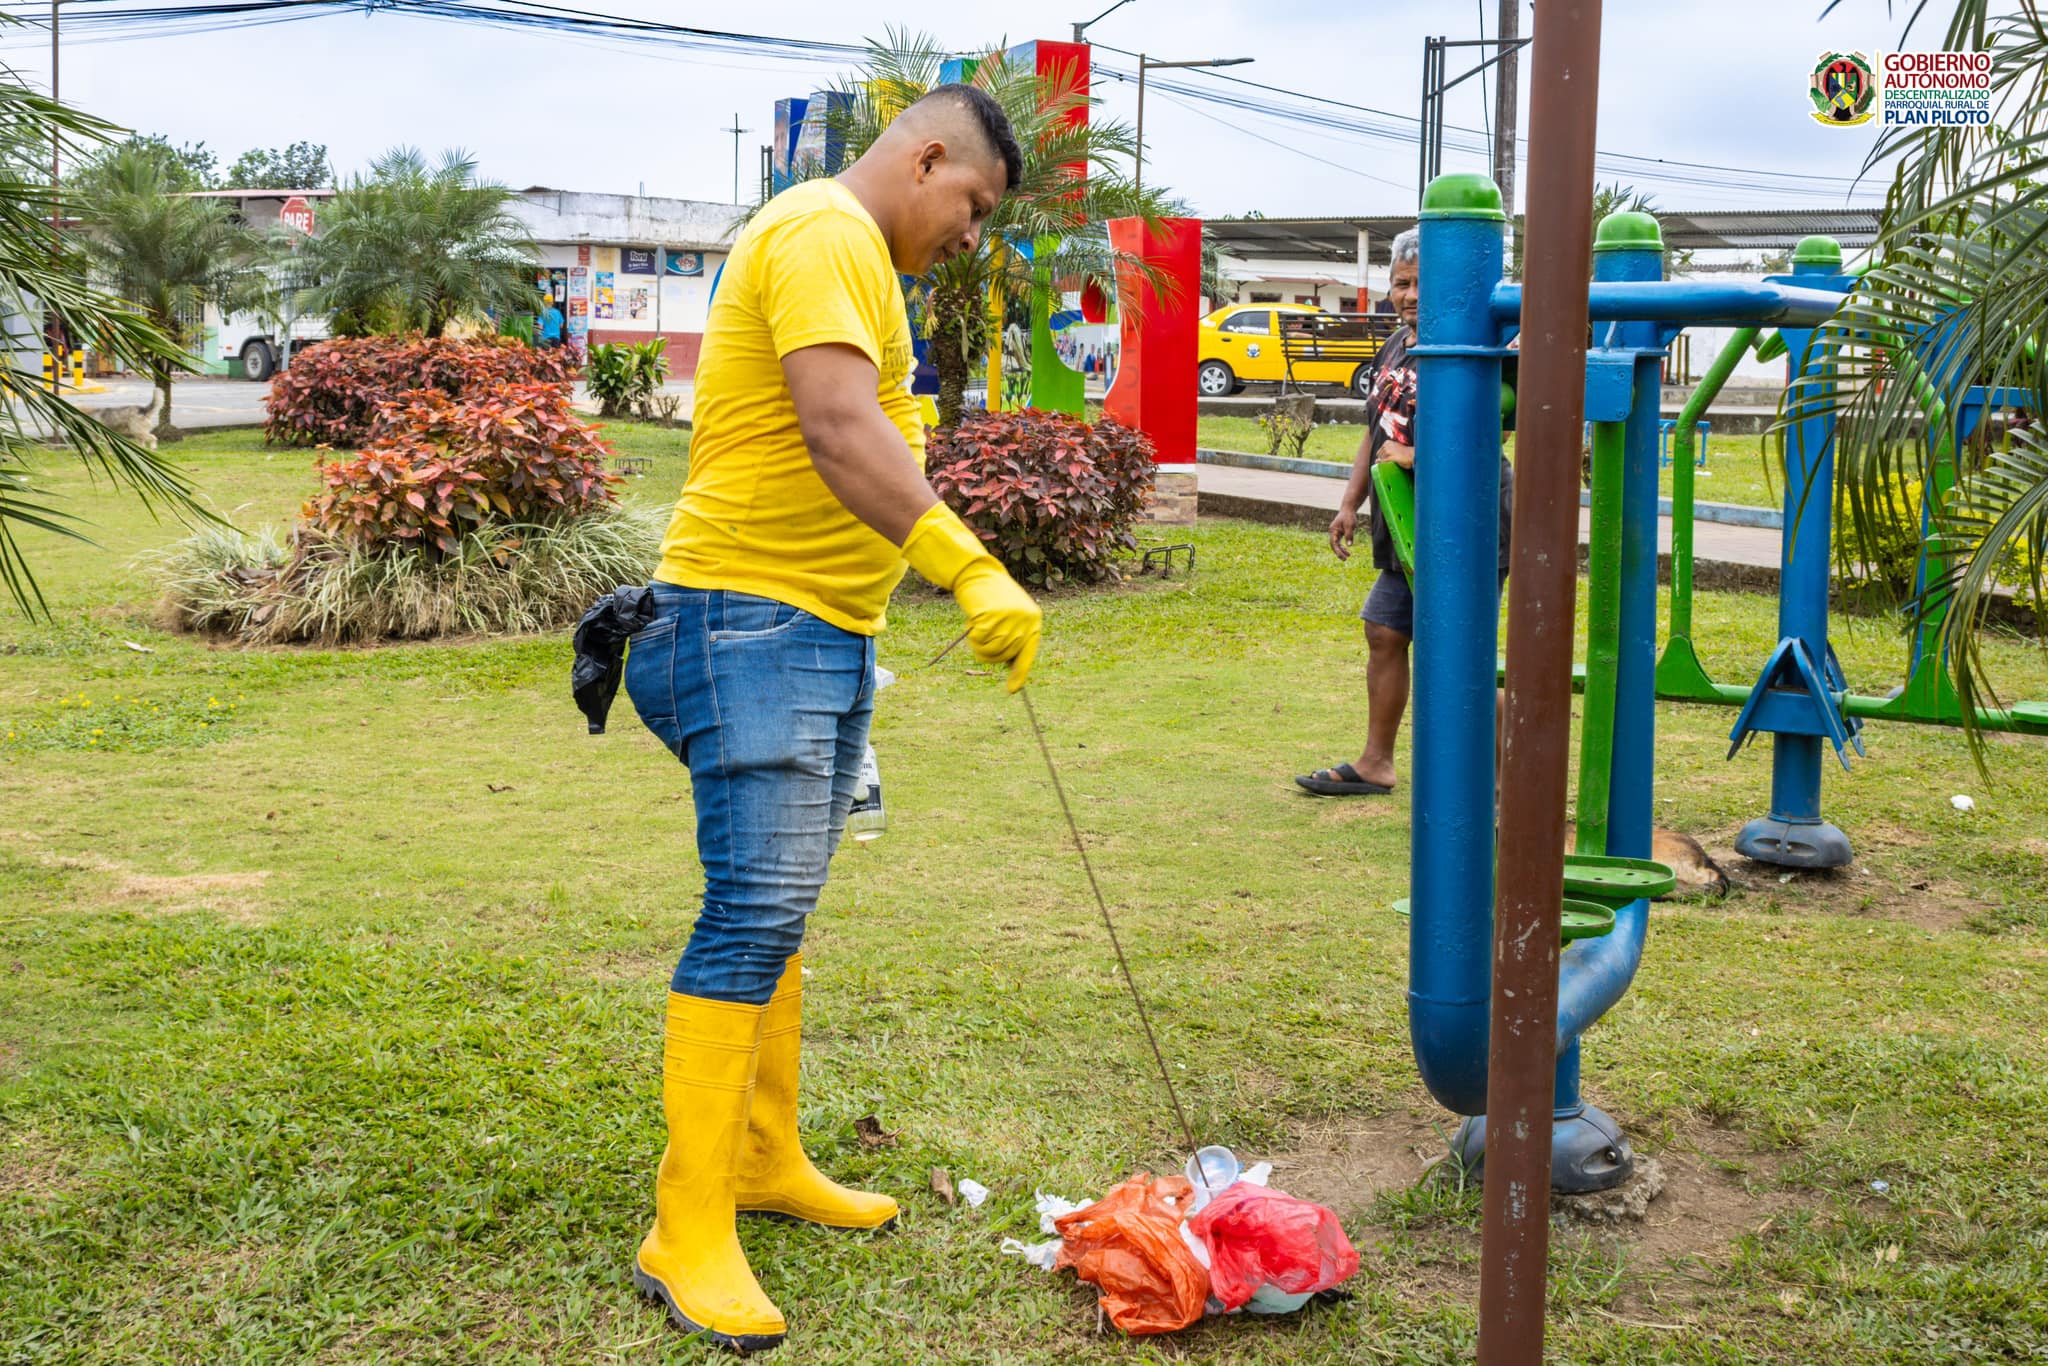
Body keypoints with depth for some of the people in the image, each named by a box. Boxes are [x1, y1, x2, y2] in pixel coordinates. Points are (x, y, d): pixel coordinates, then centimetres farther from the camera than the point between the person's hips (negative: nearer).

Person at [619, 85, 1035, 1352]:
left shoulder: (859, 258, 22)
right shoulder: (825, 232, -13)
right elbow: (839, 432, -28)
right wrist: (972, 568, -36)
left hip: (823, 632, 11)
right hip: (756, 617, -11)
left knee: (780, 908, 15)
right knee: (754, 914, -13)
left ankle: (768, 1162, 26)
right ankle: (688, 1234, -8)